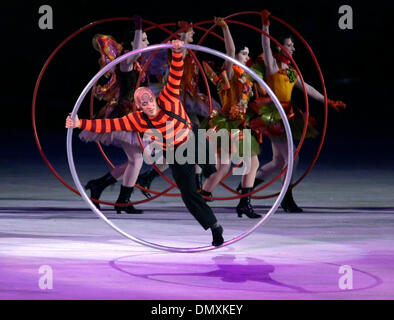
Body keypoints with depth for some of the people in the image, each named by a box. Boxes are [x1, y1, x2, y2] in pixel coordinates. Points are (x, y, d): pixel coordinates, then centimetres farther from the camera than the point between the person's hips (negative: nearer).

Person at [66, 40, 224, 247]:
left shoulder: (167, 100, -19)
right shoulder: (138, 120, -14)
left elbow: (175, 76, -30)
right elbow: (109, 125, -17)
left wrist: (177, 52, -46)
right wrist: (80, 124, -25)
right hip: (176, 157, 1)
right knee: (189, 195, -1)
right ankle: (215, 228, 12)